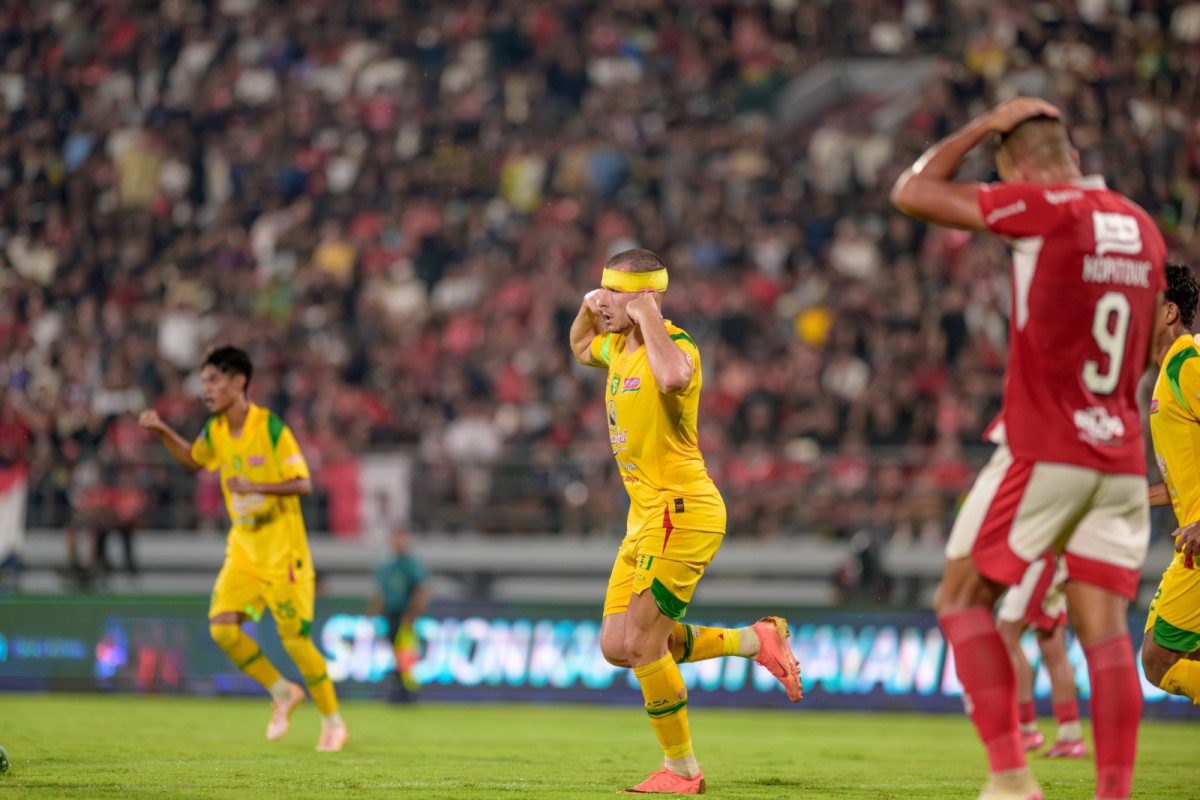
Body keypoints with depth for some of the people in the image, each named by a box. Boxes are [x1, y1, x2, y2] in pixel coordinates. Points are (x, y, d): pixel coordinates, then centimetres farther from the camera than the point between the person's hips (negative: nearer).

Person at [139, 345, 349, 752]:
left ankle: (333, 722, 12)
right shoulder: (215, 431, 3)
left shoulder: (271, 429, -16)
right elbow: (193, 459, 24)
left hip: (282, 550, -6)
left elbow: (303, 484, -17)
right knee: (222, 627, -10)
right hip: (243, 549, 6)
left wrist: (254, 486, -29)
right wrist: (162, 431, 9)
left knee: (294, 637, -5)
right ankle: (282, 692, 11)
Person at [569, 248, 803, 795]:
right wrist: (587, 308, 13)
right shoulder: (620, 347, 11)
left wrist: (647, 316, -29)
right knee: (617, 647, 8)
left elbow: (672, 377, -44)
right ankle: (756, 640, 18)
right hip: (646, 519, 10)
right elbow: (580, 349, 36)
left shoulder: (677, 346, -17)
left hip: (681, 514, -10)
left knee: (641, 647, -9)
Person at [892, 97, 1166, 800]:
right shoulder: (1143, 229, 12)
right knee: (1104, 627, 2)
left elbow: (912, 193, -4)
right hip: (1122, 457, 6)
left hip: (1041, 452, -6)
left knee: (962, 600, 5)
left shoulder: (1045, 208, -9)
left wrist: (986, 126, 5)